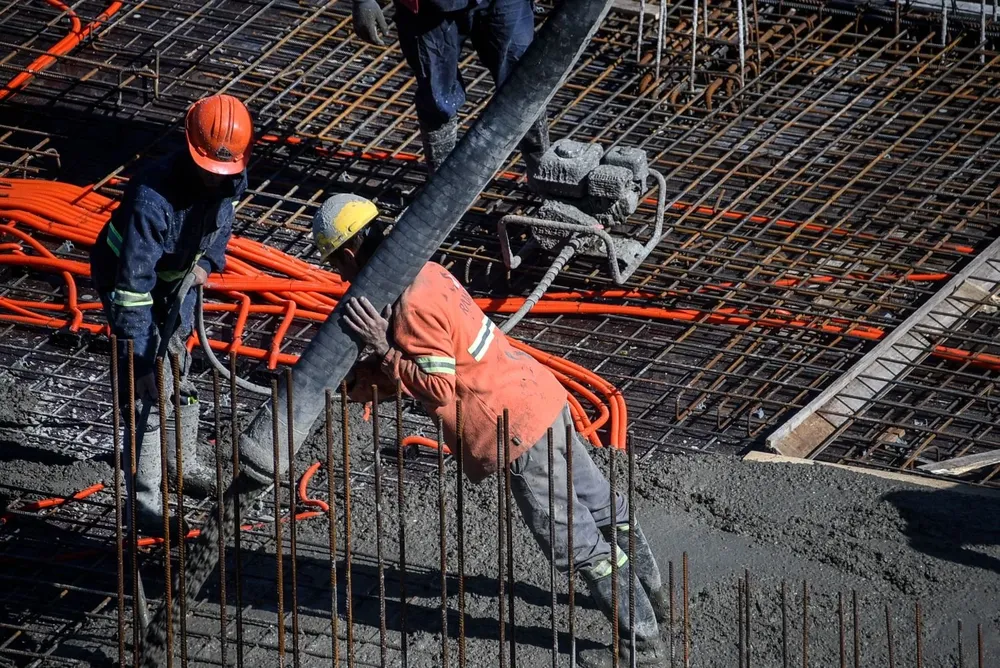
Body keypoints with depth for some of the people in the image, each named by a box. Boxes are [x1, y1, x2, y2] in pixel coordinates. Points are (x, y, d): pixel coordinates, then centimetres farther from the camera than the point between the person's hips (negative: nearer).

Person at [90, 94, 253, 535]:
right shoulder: (153, 197, -41)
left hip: (177, 279, 7)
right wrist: (139, 361, -37)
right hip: (128, 282, -7)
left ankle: (183, 465, 44)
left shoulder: (230, 178, -19)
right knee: (148, 392, -9)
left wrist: (207, 263, -10)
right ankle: (144, 505, -2)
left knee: (179, 376, 22)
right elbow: (132, 285, -38)